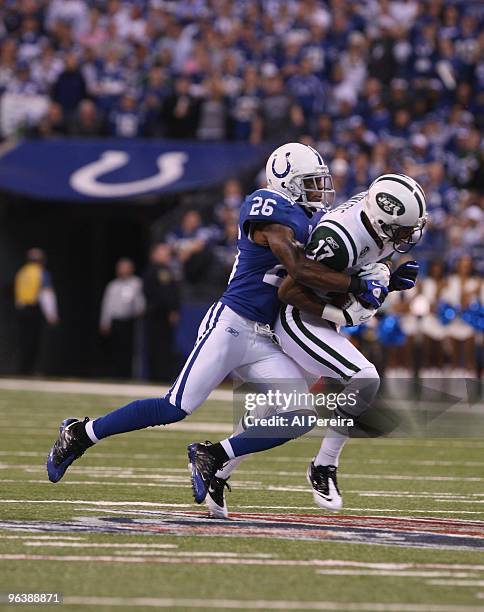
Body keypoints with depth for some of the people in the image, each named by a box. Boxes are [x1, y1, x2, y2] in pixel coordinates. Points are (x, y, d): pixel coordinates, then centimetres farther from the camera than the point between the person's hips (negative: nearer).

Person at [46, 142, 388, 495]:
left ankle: (212, 457, 2)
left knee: (301, 416, -8)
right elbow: (300, 269, -23)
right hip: (230, 327, -8)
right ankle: (79, 434, 6)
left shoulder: (307, 221, 15)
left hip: (263, 343, 8)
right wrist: (358, 286, -17)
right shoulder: (273, 213, -13)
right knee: (177, 409, -10)